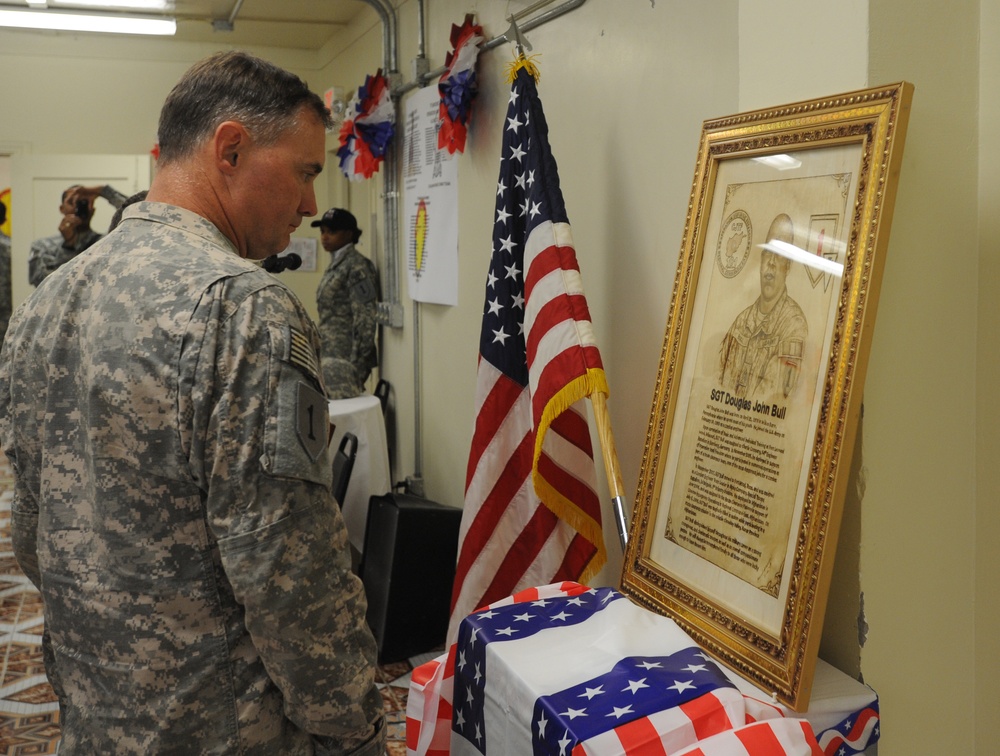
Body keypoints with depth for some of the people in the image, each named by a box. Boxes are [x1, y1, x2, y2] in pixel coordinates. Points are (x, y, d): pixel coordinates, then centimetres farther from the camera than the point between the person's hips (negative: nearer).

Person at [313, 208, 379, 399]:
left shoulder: (357, 266, -11)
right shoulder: (335, 265, 15)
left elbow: (365, 320, -16)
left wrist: (357, 364, -19)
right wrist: (322, 355, 17)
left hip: (345, 358, -9)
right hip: (331, 355, 9)